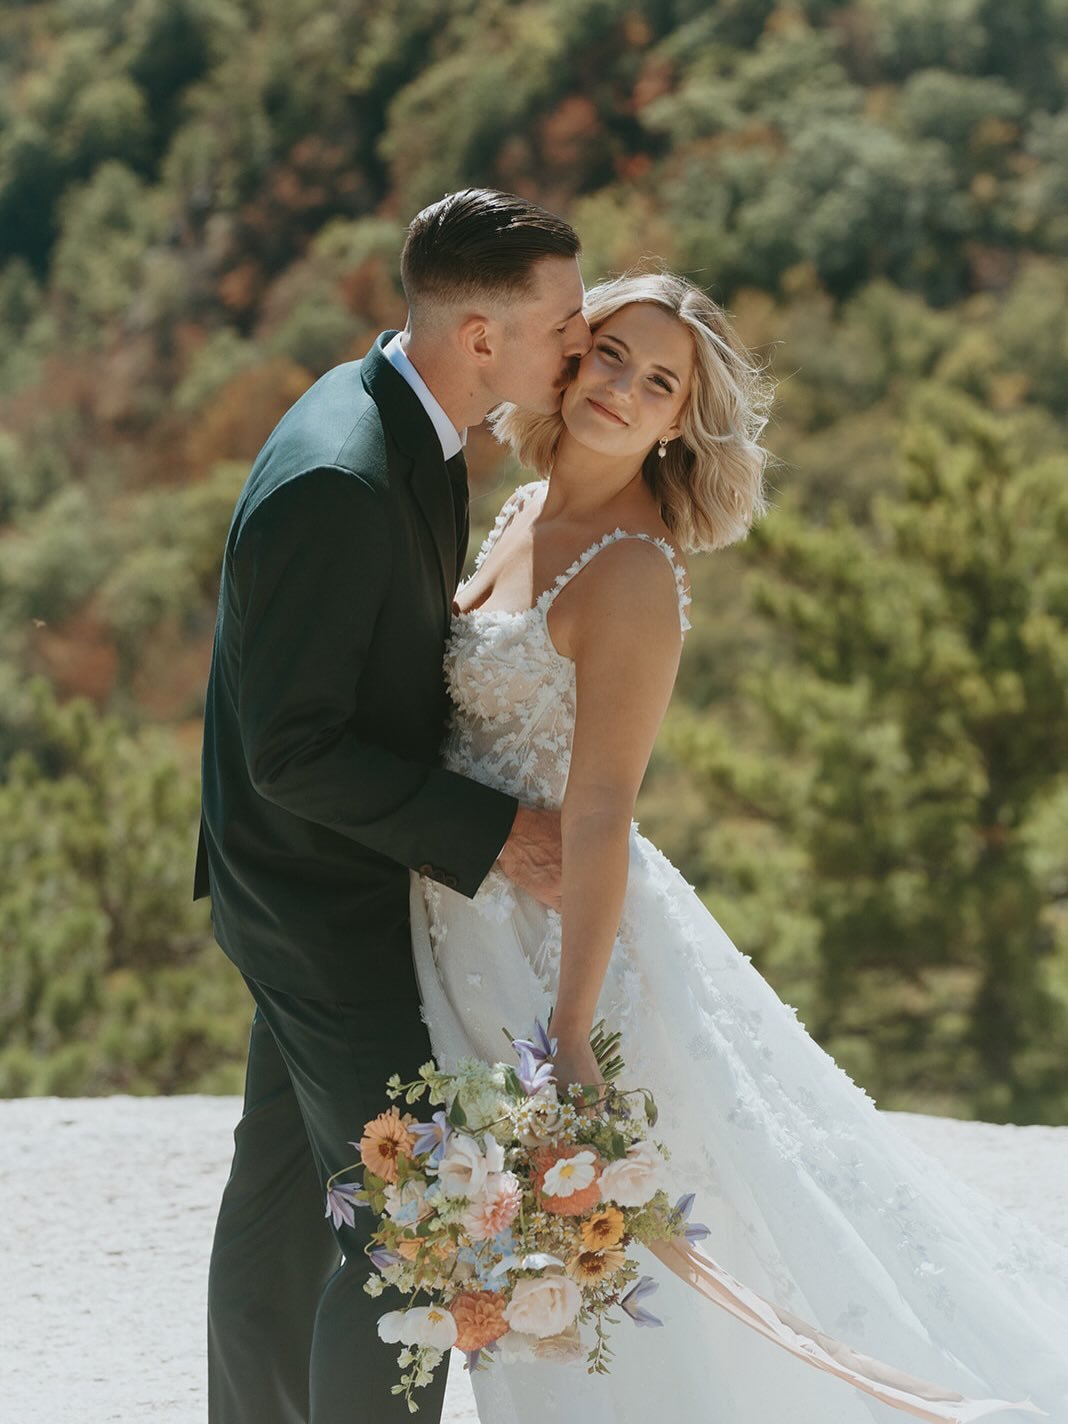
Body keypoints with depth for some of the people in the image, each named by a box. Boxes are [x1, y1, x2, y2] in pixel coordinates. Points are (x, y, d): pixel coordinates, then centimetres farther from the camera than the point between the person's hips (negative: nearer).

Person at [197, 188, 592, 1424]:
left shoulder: (401, 421, 2)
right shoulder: (335, 480, -30)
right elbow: (293, 750, -27)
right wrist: (495, 832, -25)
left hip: (325, 893, 10)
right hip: (330, 910, -10)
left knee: (285, 1197, 20)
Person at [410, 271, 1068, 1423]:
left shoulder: (632, 573, -19)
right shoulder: (524, 515, 6)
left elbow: (599, 815, -24)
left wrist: (569, 1034, -28)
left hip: (562, 932, -8)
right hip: (470, 929, 8)